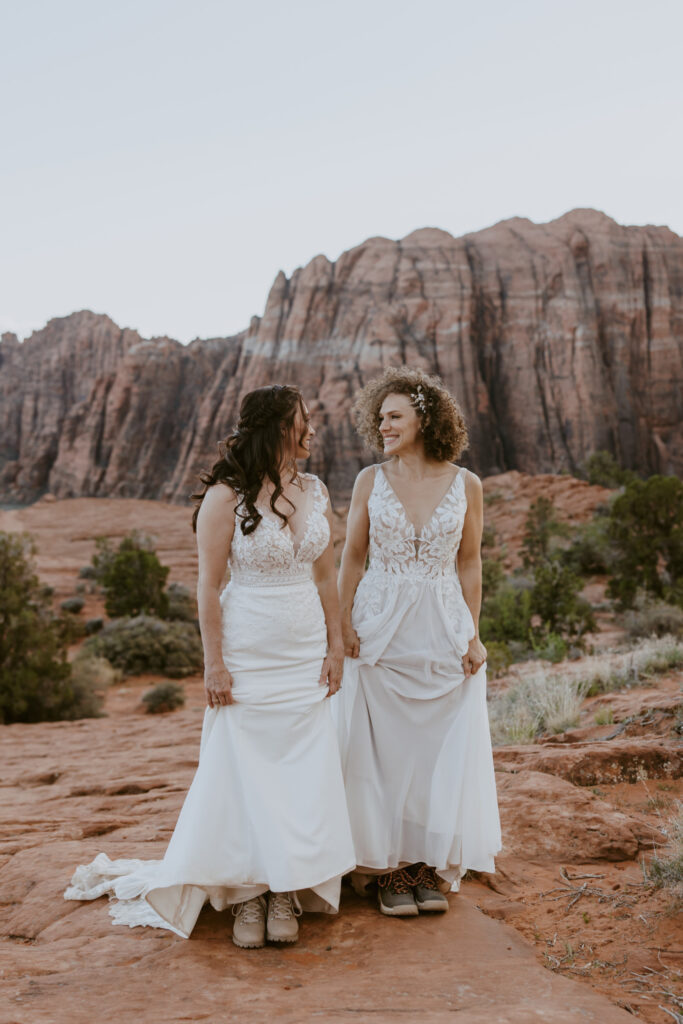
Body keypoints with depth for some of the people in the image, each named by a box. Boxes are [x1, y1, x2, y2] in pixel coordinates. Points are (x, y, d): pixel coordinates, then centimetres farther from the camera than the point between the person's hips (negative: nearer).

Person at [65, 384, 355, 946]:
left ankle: (286, 892, 17)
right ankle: (248, 894, 16)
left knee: (305, 771, 5)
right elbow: (209, 586, -9)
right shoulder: (225, 496, -10)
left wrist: (336, 646, 5)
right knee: (244, 771, 2)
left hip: (306, 654, 5)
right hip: (248, 656, -5)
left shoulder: (315, 491, 6)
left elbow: (326, 575, 9)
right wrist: (214, 662, -11)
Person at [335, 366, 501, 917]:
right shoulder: (371, 480, 1)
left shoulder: (465, 485, 1)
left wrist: (472, 634, 1)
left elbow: (469, 563, 6)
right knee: (384, 750, 3)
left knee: (444, 749, 5)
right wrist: (344, 624, -4)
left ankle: (433, 868, 20)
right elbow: (353, 557, 4)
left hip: (444, 630, 1)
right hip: (380, 629, 0)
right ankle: (390, 869, 16)